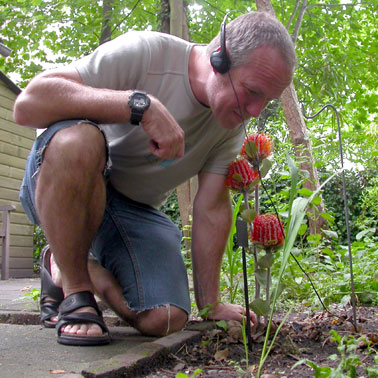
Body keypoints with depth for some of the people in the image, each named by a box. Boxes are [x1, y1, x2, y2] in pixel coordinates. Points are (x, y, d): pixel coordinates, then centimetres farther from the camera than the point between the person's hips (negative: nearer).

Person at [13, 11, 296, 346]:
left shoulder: (234, 121, -6)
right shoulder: (143, 53, -23)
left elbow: (212, 208, -7)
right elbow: (27, 104, -31)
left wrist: (210, 305, -9)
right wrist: (141, 104, -39)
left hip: (136, 210, 4)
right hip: (54, 189, -4)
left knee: (164, 320, -15)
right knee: (77, 140, -38)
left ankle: (68, 267, 13)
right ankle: (75, 292, -15)